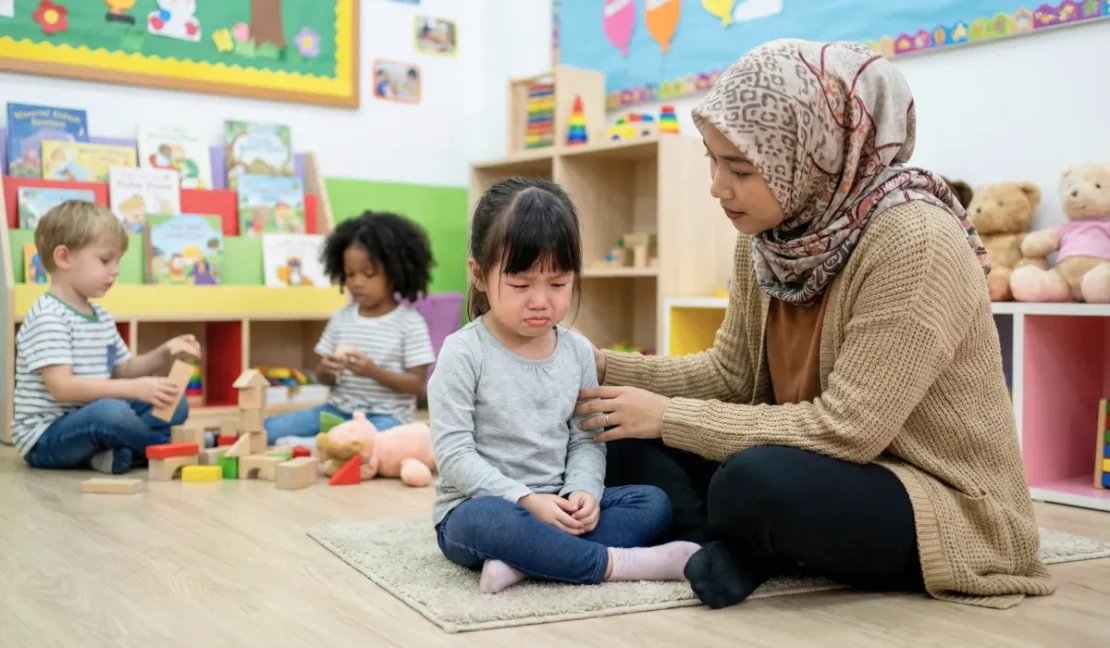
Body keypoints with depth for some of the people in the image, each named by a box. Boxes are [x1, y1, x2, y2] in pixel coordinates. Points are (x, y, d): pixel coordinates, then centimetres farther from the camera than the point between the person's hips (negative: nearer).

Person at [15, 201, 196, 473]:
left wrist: (163, 355, 1)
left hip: (87, 423, 9)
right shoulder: (47, 317, -17)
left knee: (176, 402, 4)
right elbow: (62, 387, -27)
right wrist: (135, 389, -33)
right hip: (46, 438, -9)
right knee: (111, 411, -36)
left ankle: (122, 453, -17)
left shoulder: (102, 316, 13)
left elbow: (122, 370, 20)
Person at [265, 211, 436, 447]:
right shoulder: (342, 317, 8)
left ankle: (308, 445, -33)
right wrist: (326, 370, -13)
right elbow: (324, 378, 12)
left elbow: (417, 385, -8)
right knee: (267, 429, -11)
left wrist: (374, 371, -22)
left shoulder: (410, 323, -6)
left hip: (386, 416, -4)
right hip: (339, 409, 4)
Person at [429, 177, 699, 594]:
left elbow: (586, 440, 5)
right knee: (488, 521, -39)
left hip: (556, 508, 6)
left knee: (653, 502, -11)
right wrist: (527, 501, -23)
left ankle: (520, 561, -29)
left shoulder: (578, 351, 4)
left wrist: (583, 492, -15)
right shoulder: (464, 354, -12)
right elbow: (454, 454, -15)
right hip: (475, 509, -6)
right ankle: (619, 563, -25)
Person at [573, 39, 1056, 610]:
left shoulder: (914, 243, -26)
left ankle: (729, 554, -5)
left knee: (756, 483, -36)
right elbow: (729, 373, 6)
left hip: (944, 506, -8)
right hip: (834, 472, 8)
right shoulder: (766, 236, -2)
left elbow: (845, 430, -27)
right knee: (629, 438, -2)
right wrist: (602, 368, -6)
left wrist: (669, 417, -22)